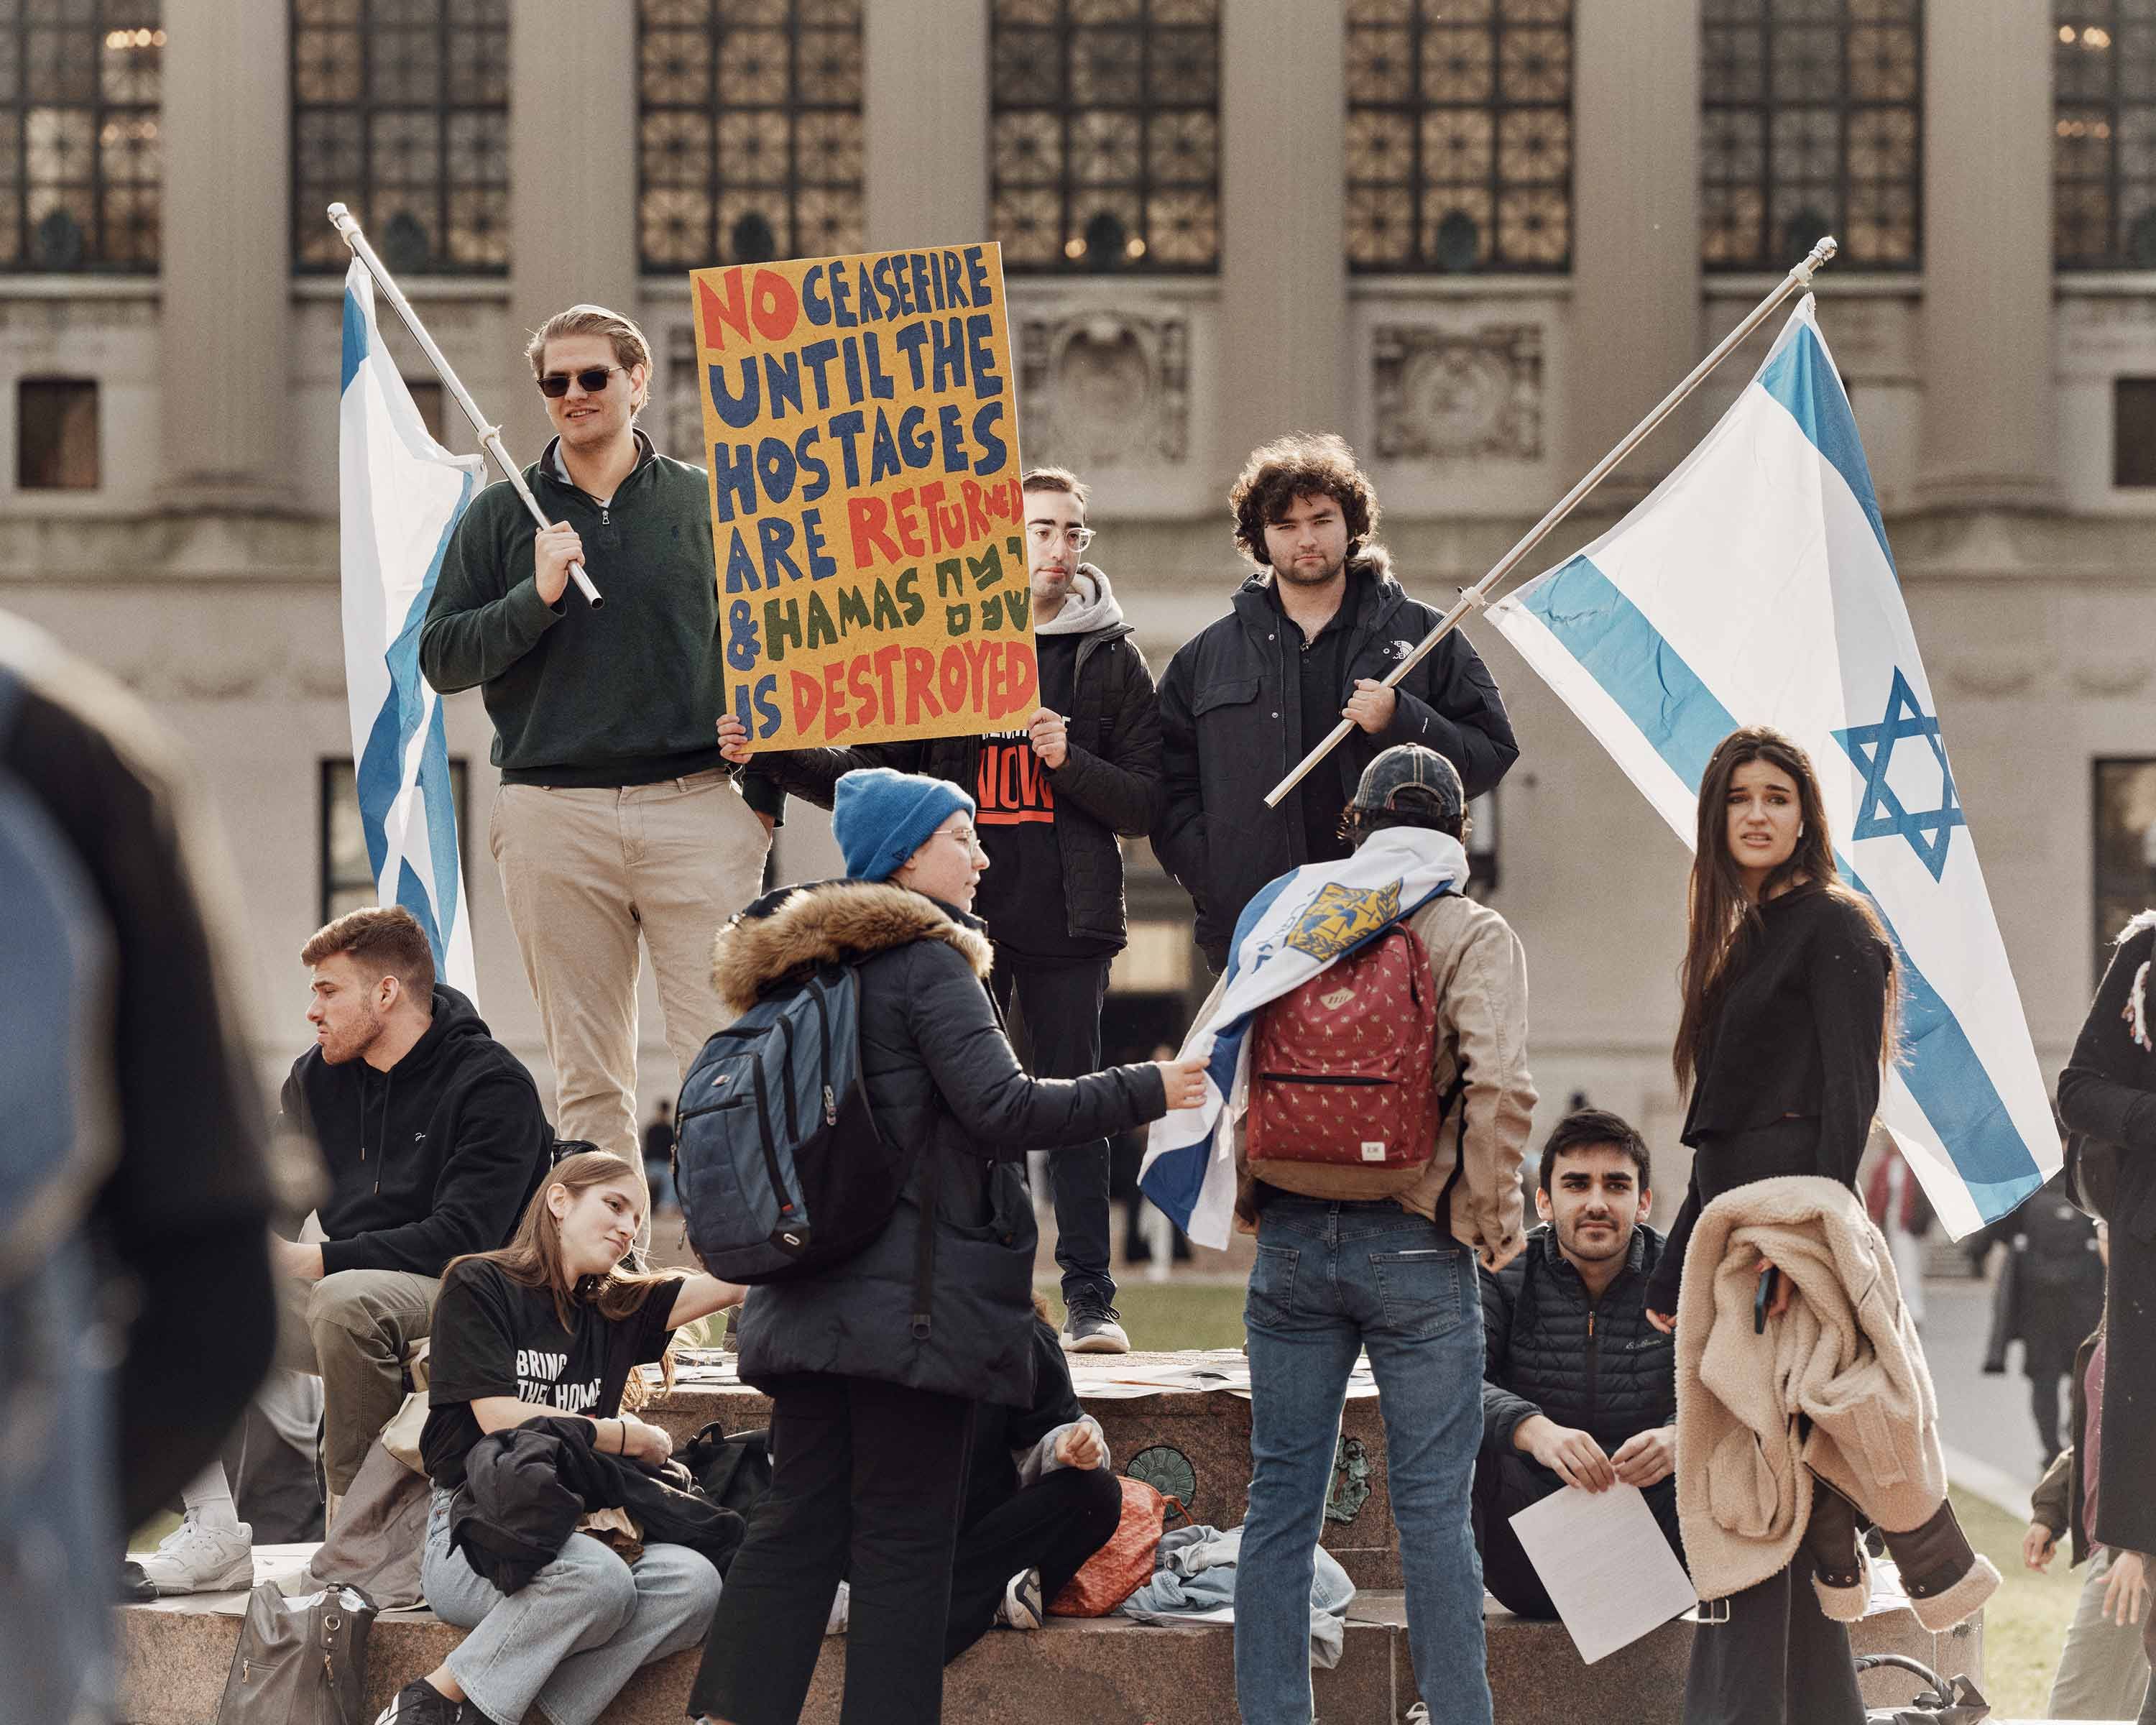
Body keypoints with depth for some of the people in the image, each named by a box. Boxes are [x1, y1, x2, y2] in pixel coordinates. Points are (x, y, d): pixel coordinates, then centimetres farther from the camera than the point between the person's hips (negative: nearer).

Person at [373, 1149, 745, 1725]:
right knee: (598, 1579, -36)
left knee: (692, 1580, -26)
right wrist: (637, 1438, 0)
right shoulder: (479, 1285, 3)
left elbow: (735, 1281, 8)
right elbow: (501, 1419, -7)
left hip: (566, 1531, 6)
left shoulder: (615, 1309, 18)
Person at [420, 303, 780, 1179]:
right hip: (553, 814, 1)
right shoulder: (503, 515, 10)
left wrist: (763, 792, 5)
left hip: (697, 805, -1)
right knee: (588, 1075, 3)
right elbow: (439, 658, 5)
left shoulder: (707, 503, 10)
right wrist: (535, 598, -10)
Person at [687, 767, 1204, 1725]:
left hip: (808, 1302, 8)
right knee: (906, 1539, -2)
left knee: (797, 1525, 8)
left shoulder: (804, 961, 15)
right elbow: (1003, 1108, -18)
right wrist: (1147, 1091, -9)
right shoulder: (925, 963, -11)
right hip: (912, 1302, -8)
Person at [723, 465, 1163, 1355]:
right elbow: (871, 776, 11)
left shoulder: (1111, 659, 6)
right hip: (958, 915, 1)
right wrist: (772, 754, -2)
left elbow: (1145, 804, 2)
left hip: (1067, 922, -1)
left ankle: (1090, 1297, 5)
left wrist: (1070, 761, -14)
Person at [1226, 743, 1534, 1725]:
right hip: (1413, 1247, -3)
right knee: (1432, 1503, 1)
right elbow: (1498, 1086, -16)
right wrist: (1493, 1217, -5)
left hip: (1291, 1241, 3)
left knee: (1282, 1495, 9)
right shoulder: (1472, 935, -3)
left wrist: (1245, 1196, 13)